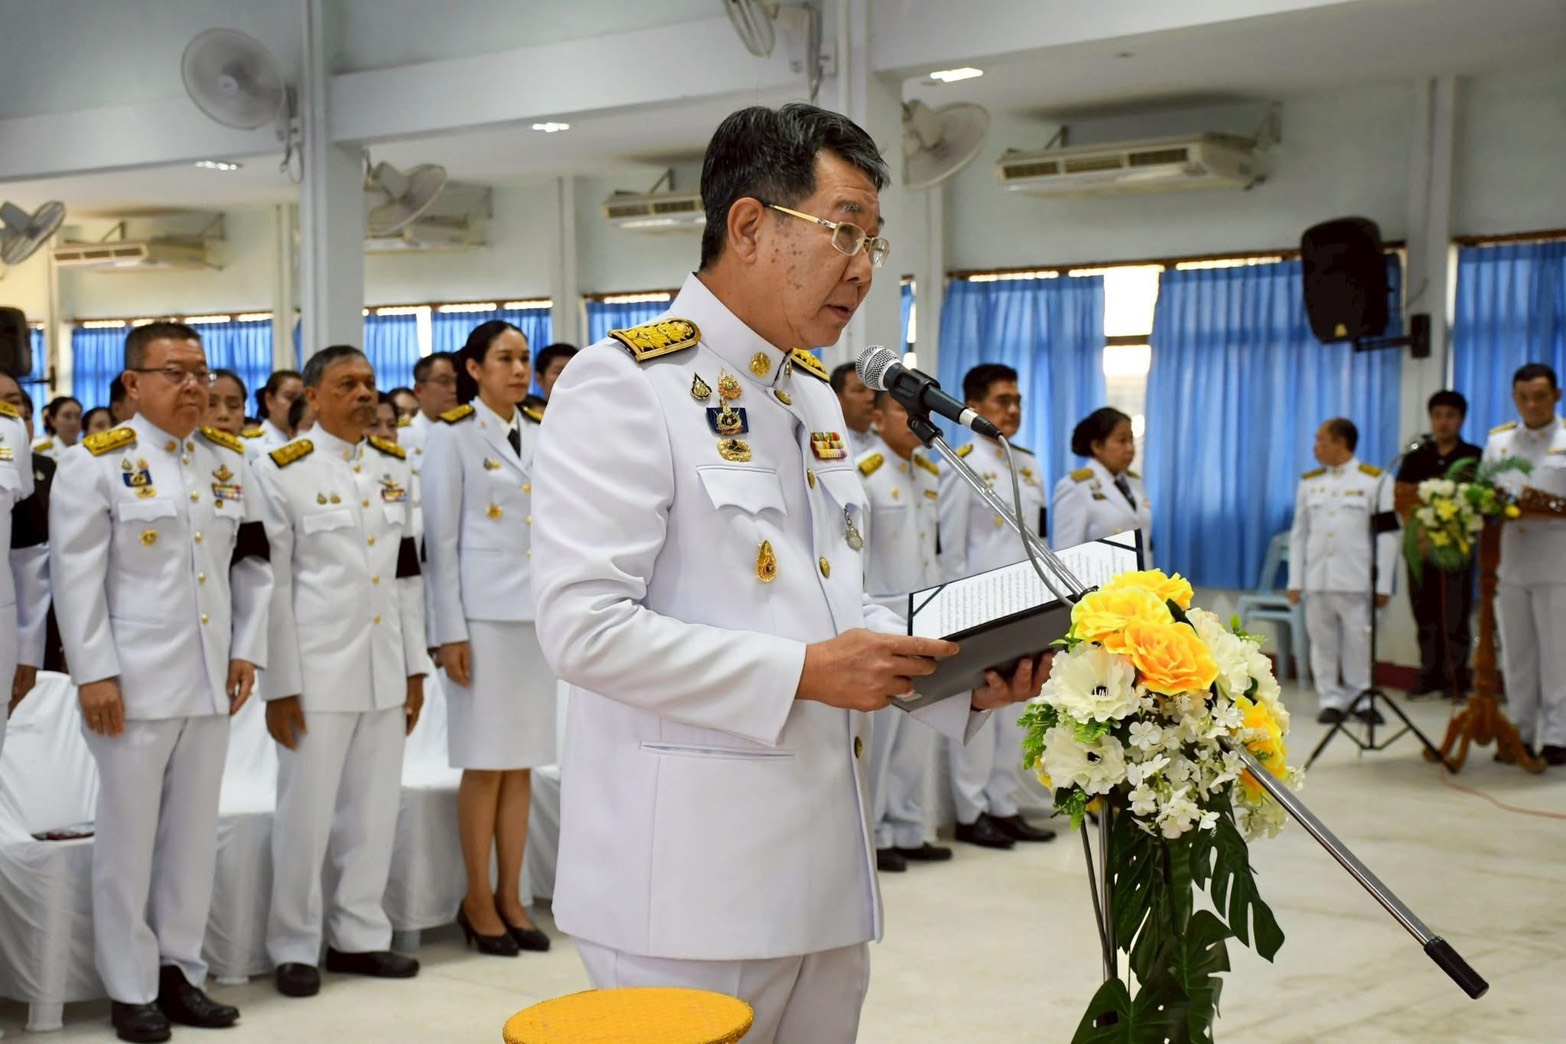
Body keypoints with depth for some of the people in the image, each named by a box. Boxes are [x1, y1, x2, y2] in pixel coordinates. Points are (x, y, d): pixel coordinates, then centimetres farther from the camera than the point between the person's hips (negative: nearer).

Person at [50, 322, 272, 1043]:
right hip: (133, 681, -5)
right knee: (131, 835, 3)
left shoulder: (228, 461, 11)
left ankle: (180, 970, 23)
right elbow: (76, 575, -10)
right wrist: (94, 673, -14)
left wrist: (247, 650, 6)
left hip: (210, 680, 5)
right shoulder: (97, 462, -6)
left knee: (195, 831, 11)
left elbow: (252, 564, 14)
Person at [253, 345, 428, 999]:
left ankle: (358, 934, 23)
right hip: (316, 673, -5)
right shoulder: (282, 472, -5)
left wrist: (415, 667, 12)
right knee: (307, 811, 1)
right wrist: (278, 686, -10)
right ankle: (294, 947, 15)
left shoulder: (394, 467, 11)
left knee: (375, 809, 9)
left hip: (385, 670, 5)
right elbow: (270, 585, -7)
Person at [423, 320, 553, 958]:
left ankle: (511, 898, 16)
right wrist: (449, 630, -11)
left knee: (522, 762, 8)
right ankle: (478, 901, 10)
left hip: (538, 609, 5)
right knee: (485, 762, -1)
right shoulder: (452, 435, -3)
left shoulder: (543, 433, 11)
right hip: (482, 611, -5)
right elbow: (440, 540, -6)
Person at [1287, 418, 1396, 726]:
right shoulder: (1309, 482, 11)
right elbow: (1299, 533, 12)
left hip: (1355, 580, -3)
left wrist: (1383, 584, -6)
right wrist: (1295, 581, 7)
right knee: (1323, 642, 3)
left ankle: (1360, 699, 10)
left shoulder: (1375, 481, 0)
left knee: (1358, 641, -1)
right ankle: (1331, 700, 11)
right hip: (1316, 579, 3)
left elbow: (1387, 535, -2)